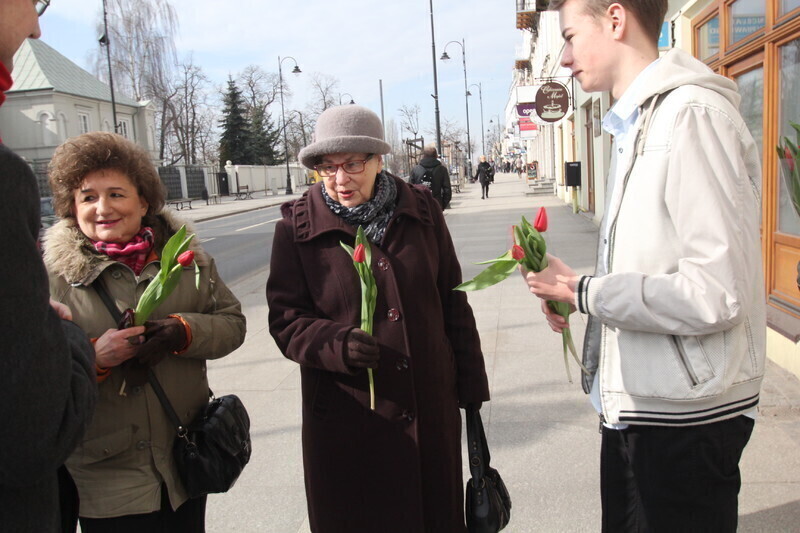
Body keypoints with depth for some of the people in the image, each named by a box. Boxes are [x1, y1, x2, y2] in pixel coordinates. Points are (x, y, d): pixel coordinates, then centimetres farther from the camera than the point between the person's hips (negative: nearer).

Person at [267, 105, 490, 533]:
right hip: (347, 421, -2)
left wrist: (471, 385, 10)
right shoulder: (297, 226, -5)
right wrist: (338, 343, -24)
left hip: (431, 412, 2)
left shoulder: (421, 210, 2)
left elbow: (453, 302, 7)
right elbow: (285, 320, -4)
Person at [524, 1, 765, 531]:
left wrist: (584, 292, -15)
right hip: (636, 405, 9)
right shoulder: (640, 123, 13)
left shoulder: (692, 114, -18)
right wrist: (572, 292, 1)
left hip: (685, 416, -9)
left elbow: (714, 293, -25)